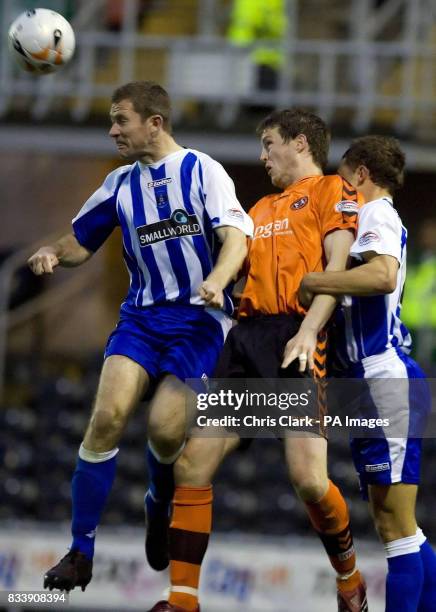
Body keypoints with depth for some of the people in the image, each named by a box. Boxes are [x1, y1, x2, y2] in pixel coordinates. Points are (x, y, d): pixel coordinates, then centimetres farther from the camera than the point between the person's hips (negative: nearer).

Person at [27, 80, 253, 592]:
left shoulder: (203, 171, -2)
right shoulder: (120, 185, 11)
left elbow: (235, 237, -12)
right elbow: (80, 243, 19)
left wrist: (216, 280, -32)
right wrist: (52, 255, -5)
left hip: (199, 320, -3)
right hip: (141, 316, 3)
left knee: (164, 428, -16)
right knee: (107, 416, -17)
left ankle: (162, 510, 19)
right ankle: (81, 551, -12)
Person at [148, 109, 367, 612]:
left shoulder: (332, 191, 6)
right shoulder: (262, 208, 28)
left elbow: (335, 267, -7)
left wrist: (307, 331, -19)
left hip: (293, 342, -7)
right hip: (245, 338, 7)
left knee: (308, 478, -17)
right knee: (192, 466, -4)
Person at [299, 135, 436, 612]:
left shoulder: (376, 215, -7)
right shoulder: (379, 218, 23)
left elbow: (383, 275, -28)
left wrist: (312, 282, -18)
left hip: (387, 379, -10)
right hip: (372, 381, 10)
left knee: (396, 524, -11)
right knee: (394, 524, 11)